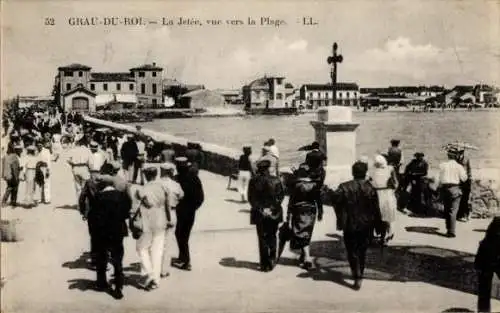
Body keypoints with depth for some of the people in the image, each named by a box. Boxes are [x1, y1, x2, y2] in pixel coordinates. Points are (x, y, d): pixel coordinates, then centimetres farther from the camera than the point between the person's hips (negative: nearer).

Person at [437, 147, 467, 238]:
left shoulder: (442, 165, -1)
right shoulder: (459, 166, -5)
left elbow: (440, 178, 3)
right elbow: (463, 178, 0)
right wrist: (464, 172, 15)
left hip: (444, 188, 3)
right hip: (455, 189, -2)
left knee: (446, 210, 15)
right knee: (453, 211, -2)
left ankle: (448, 229, 21)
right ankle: (451, 231, -8)